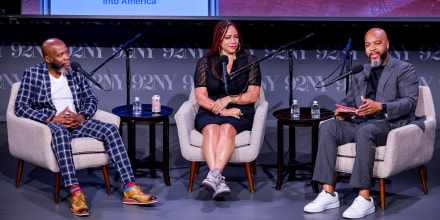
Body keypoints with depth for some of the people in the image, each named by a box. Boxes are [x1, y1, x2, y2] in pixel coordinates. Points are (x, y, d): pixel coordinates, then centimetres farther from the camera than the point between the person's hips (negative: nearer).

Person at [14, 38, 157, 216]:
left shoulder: (75, 73, 15)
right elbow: (20, 107, -5)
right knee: (60, 132, -41)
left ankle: (130, 189, -27)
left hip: (77, 121, 4)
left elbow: (91, 99, 13)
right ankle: (75, 193, -49)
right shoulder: (32, 74, 2)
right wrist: (51, 118, -18)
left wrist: (81, 116, -10)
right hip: (50, 123, -4)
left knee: (111, 130, -22)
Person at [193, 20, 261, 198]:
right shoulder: (205, 62, 12)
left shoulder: (249, 61, 12)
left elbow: (253, 95, 4)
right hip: (209, 112, 1)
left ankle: (214, 175, -53)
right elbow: (201, 97, 3)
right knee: (212, 130, -34)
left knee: (227, 129, -35)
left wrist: (229, 99, -13)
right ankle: (218, 182, -51)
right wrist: (220, 110, -13)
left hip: (240, 113, 0)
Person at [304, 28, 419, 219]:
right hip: (362, 122, 6)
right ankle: (328, 194, -24)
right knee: (327, 127, -20)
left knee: (364, 131, -38)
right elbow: (349, 100, 22)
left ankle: (364, 199, -39)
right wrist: (341, 111, -4)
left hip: (392, 123, -6)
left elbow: (410, 102, -9)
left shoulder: (404, 70, 6)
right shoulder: (360, 73, 25)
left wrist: (380, 107, -25)